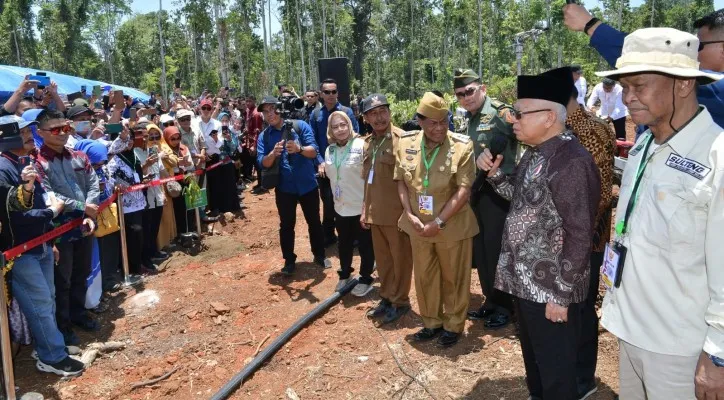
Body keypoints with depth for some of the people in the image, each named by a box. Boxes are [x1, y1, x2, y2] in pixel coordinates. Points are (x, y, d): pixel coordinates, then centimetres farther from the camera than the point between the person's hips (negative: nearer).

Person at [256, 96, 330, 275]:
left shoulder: (300, 126, -7)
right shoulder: (264, 136, -1)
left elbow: (313, 151, -15)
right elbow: (262, 163, -11)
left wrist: (299, 148, -36)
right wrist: (273, 153, -32)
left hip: (307, 184, -1)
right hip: (284, 188, 1)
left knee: (314, 222, 12)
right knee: (286, 225, 9)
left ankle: (319, 255, 29)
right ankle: (289, 260, 23)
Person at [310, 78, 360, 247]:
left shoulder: (347, 112, -5)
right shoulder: (316, 115, 3)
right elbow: (313, 141, 2)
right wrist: (320, 162, -9)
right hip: (324, 166, 2)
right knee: (327, 202, 12)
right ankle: (328, 235, 25)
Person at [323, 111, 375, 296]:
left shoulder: (361, 146, -16)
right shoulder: (330, 150, 4)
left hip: (361, 206, -6)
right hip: (340, 206, 6)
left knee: (365, 244, 9)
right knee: (344, 243, 20)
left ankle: (365, 279, 25)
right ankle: (344, 274, 39)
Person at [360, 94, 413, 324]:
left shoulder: (402, 139, -12)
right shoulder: (368, 142, 10)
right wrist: (365, 210, 17)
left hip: (397, 213, -7)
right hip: (375, 214, 7)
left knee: (400, 259, 8)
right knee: (382, 259, 18)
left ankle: (400, 302, 22)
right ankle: (386, 298, 33)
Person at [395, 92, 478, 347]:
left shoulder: (462, 146, -14)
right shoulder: (406, 144, -3)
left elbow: (464, 190, -16)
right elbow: (401, 182, 5)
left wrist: (439, 222, -19)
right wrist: (410, 215, -8)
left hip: (452, 225, -4)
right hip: (418, 225, 4)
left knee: (453, 278, 12)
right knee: (424, 276, 17)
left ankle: (453, 325, 31)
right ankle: (432, 322, 37)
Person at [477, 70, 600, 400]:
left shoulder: (571, 162, -21)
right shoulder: (535, 154, 7)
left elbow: (579, 235, -22)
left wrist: (561, 294, -19)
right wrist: (494, 172, 4)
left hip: (550, 290, -9)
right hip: (525, 282, 9)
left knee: (556, 372, 8)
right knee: (533, 359, 26)